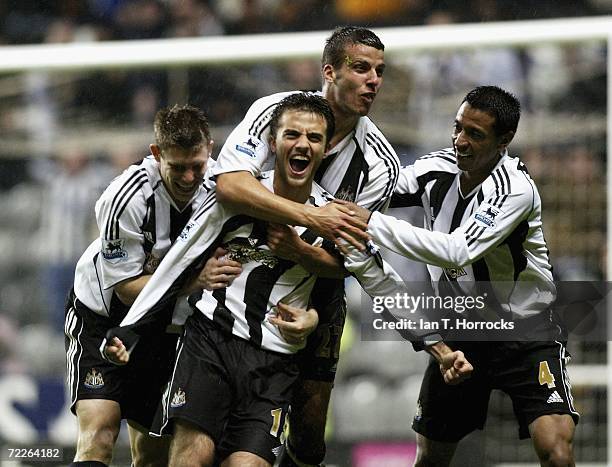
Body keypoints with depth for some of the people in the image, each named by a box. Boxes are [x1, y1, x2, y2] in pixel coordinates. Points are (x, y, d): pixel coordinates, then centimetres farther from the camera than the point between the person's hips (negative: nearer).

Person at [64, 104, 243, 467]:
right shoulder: (126, 198, -28)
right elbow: (128, 288, -22)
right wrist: (194, 280, -35)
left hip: (161, 325, 5)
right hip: (102, 314, -5)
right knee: (100, 428, -22)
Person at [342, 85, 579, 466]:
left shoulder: (516, 189, -24)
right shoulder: (436, 169, -5)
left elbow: (456, 252, -33)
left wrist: (372, 222, -33)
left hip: (526, 331, -5)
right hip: (461, 331, 6)